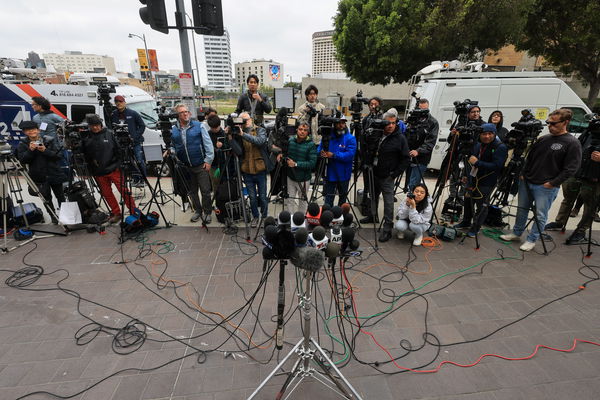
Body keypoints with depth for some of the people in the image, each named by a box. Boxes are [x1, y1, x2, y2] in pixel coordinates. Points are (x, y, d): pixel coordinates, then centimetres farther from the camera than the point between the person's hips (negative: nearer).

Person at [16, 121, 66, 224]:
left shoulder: (50, 140, -4)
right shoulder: (22, 144, 2)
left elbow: (59, 155, -9)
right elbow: (22, 160, -5)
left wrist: (45, 150, -22)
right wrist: (30, 150, -19)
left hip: (54, 174, -1)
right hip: (38, 176, 2)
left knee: (60, 196, 9)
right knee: (46, 197, 7)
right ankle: (53, 216, 21)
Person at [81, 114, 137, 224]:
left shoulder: (109, 133, -1)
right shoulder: (86, 138, 5)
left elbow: (118, 149, -1)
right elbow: (83, 154, 9)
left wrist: (119, 164, -7)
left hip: (114, 169, -3)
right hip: (99, 173, 3)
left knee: (124, 191, -2)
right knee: (107, 194, 10)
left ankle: (134, 212, 5)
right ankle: (116, 213, 22)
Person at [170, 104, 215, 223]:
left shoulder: (198, 125, -2)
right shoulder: (173, 130, 7)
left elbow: (208, 144, -4)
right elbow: (172, 147, 18)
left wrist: (208, 160, -10)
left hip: (201, 165, -3)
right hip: (185, 167, 3)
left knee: (205, 190, 0)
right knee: (192, 191, 13)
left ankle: (207, 212, 15)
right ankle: (197, 210, 29)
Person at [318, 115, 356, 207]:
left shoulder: (350, 138, -9)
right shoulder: (328, 136, 0)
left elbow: (350, 155, -20)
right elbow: (319, 149, 4)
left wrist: (333, 155, -25)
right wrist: (321, 152, -20)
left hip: (343, 175, -1)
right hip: (330, 173, 1)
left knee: (343, 197, 18)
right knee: (328, 198, 4)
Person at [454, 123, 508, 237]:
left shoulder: (501, 148, -13)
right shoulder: (478, 145, 6)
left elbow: (496, 166, -23)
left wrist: (477, 162, -25)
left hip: (487, 182, -6)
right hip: (473, 178, 6)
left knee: (482, 205, -1)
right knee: (468, 200, 15)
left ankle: (475, 228, 14)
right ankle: (466, 222, 34)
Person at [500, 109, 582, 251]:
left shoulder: (572, 143, -7)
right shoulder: (543, 139, 9)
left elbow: (570, 169, -11)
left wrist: (552, 183, -14)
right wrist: (523, 174, 7)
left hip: (546, 187, -6)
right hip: (526, 182, 6)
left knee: (540, 216, 2)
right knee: (522, 209, 15)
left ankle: (531, 240, 14)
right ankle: (516, 233, 28)